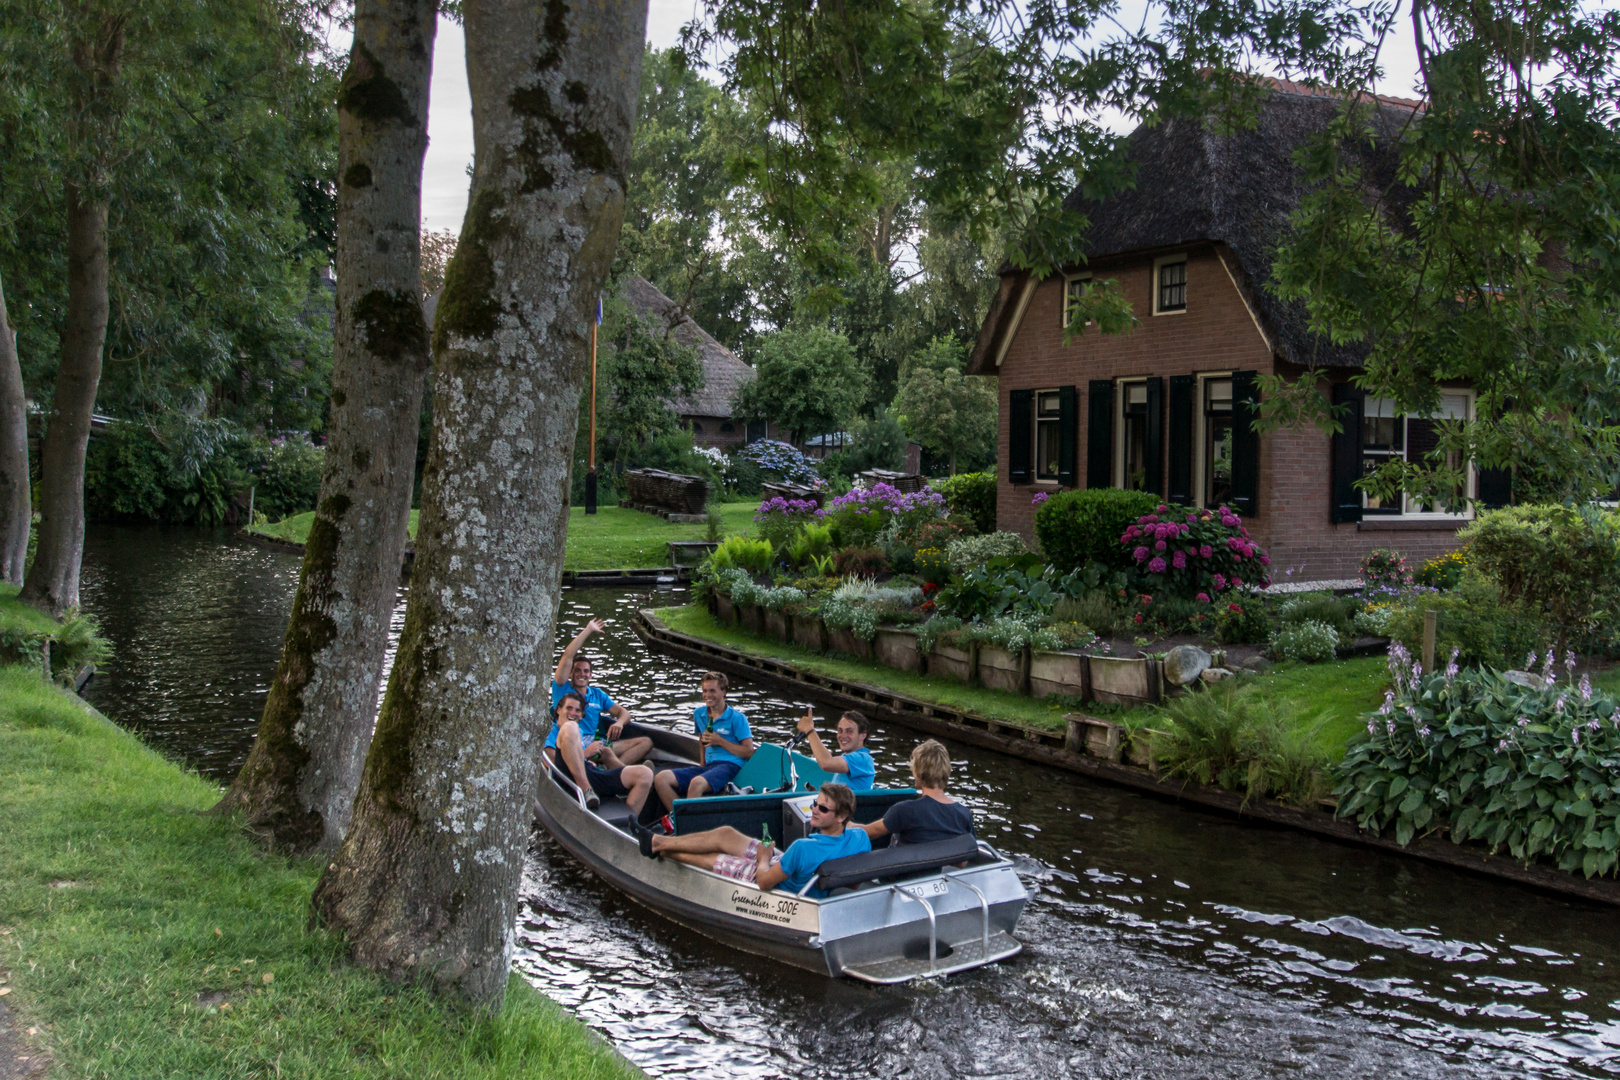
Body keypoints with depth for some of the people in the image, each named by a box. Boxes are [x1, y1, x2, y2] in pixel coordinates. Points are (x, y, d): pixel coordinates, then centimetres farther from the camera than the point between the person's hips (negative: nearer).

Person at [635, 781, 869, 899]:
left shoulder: (804, 849, -42)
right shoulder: (860, 838, -23)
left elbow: (765, 882, -29)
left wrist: (764, 858, -9)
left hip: (778, 886, -7)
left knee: (710, 857, 11)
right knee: (725, 834, 14)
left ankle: (660, 848, 41)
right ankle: (658, 841, 31)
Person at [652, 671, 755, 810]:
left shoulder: (737, 718, -1)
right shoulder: (698, 714, 17)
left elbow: (749, 752, -7)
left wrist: (720, 741, -9)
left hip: (729, 766, -7)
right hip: (708, 766, 7)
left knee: (697, 783, -38)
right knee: (662, 779, -15)